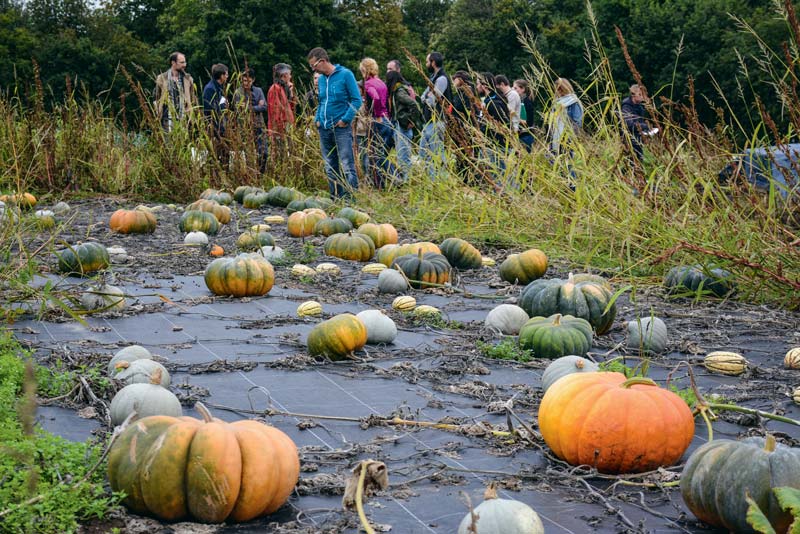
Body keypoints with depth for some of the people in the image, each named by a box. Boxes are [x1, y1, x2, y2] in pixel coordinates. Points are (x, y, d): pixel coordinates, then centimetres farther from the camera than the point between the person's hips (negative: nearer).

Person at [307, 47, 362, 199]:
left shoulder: (345, 74, -6)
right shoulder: (321, 79, 13)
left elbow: (357, 100, -7)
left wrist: (345, 119, -13)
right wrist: (317, 119, 9)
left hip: (341, 128, -7)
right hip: (324, 129, 7)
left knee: (347, 166, -12)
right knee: (330, 168, 10)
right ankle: (335, 199, 18)